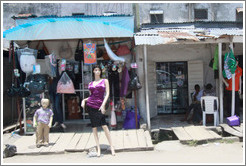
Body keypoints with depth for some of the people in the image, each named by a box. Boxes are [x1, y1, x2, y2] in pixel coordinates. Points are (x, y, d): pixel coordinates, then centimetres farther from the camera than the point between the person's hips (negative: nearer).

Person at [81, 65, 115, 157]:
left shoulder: (105, 81, 7)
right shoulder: (90, 83, 15)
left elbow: (107, 94, 0)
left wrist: (103, 105, -11)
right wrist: (84, 100, 1)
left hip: (99, 105, -3)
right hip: (90, 105, 3)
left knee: (104, 126, -11)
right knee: (94, 127, 2)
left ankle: (111, 146, -3)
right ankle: (98, 148, 6)